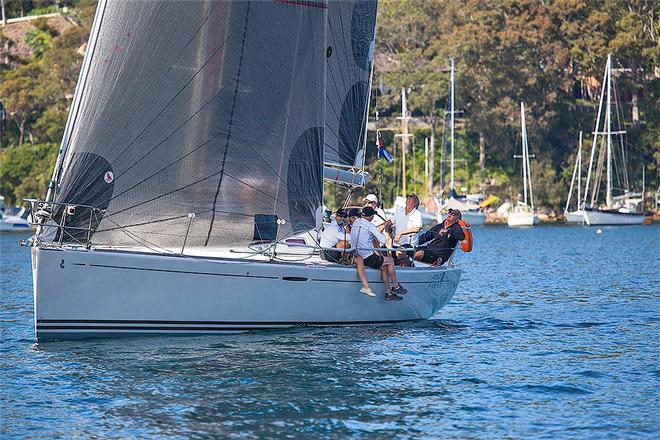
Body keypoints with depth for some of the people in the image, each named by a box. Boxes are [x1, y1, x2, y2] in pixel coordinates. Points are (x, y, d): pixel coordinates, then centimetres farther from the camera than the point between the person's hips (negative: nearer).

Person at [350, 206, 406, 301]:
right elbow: (383, 240, -18)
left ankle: (388, 292, 20)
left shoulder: (356, 222, 6)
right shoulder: (370, 226, -17)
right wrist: (381, 233, 6)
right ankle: (395, 286, 24)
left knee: (384, 267, 20)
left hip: (357, 256, 8)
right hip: (368, 259, -8)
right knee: (390, 260, 12)